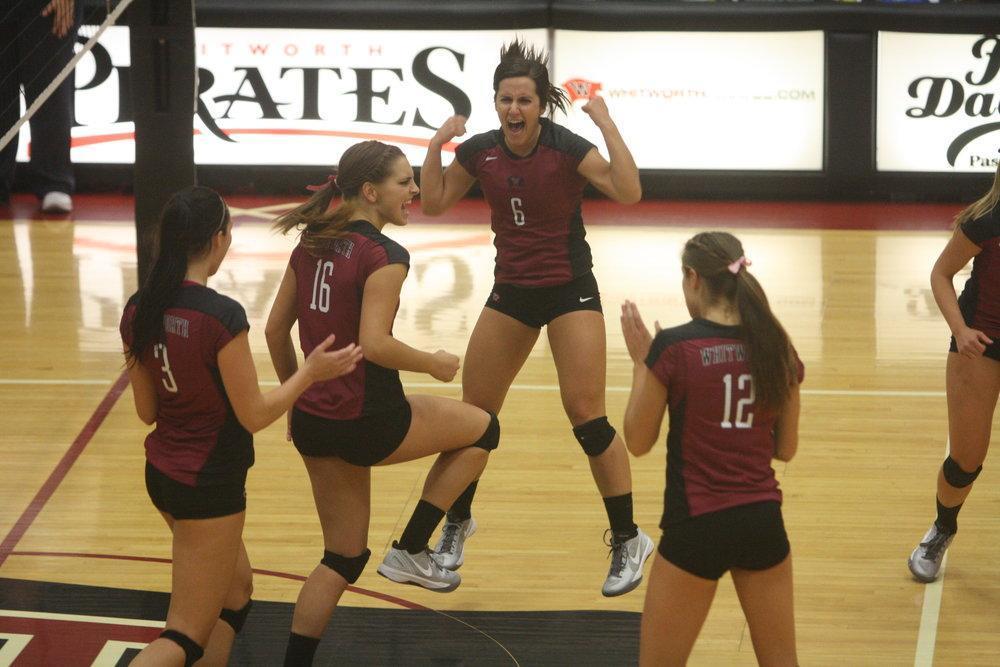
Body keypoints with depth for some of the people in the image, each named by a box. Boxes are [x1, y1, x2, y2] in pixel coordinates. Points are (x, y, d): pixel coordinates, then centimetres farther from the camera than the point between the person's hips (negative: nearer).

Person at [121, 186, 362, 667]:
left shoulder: (138, 311, -2)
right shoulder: (222, 317, -24)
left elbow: (146, 411, 6)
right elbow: (254, 415, -16)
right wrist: (311, 372, -4)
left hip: (162, 476, 8)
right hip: (210, 485, -8)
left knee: (235, 593, 26)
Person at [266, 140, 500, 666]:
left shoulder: (311, 245, 8)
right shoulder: (384, 256, -15)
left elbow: (275, 330, 12)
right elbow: (374, 345, -24)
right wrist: (433, 364, -7)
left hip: (312, 421, 7)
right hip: (366, 423, -7)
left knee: (345, 557, 19)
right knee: (482, 429, 17)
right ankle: (411, 552, 14)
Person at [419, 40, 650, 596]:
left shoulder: (567, 148, -16)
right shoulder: (479, 151, -2)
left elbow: (628, 192, -28)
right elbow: (434, 203, 9)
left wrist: (607, 126, -32)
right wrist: (437, 146, -3)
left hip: (569, 290, -5)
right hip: (511, 293, 5)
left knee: (587, 415, -12)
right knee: (474, 412, 7)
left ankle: (629, 540, 1)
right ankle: (458, 522, 30)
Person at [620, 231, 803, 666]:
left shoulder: (673, 347, -12)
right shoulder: (776, 347, 1)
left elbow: (638, 442, -2)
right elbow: (786, 448, 10)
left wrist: (640, 361, 4)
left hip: (697, 527, -4)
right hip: (763, 520, 4)